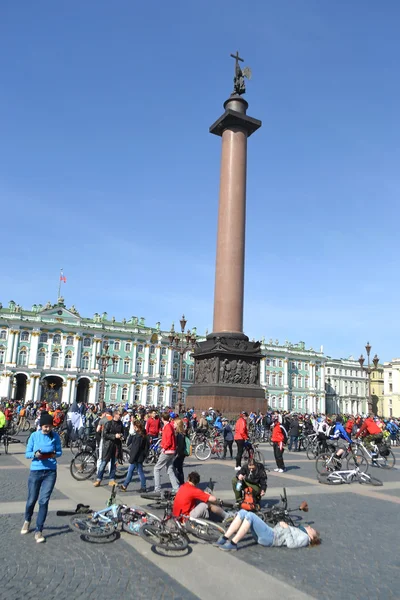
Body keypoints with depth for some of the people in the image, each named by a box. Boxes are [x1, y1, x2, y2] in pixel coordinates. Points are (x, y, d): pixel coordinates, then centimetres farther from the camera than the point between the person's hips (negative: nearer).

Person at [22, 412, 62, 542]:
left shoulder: (55, 436, -4)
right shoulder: (34, 436, -6)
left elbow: (59, 452, 3)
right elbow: (27, 454, -2)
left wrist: (54, 455, -19)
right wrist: (35, 454, -23)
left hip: (50, 472, 0)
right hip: (35, 471, 0)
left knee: (44, 501, -4)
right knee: (32, 500, 12)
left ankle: (39, 531, 10)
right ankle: (27, 521, 44)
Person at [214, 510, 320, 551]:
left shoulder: (304, 537, 5)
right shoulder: (299, 531, 30)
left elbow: (291, 544, -14)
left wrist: (286, 528, -5)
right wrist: (281, 524, 11)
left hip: (270, 538, -9)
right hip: (270, 532, 9)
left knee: (250, 515, -29)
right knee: (242, 512, -7)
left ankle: (233, 544, -27)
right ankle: (224, 539, -13)